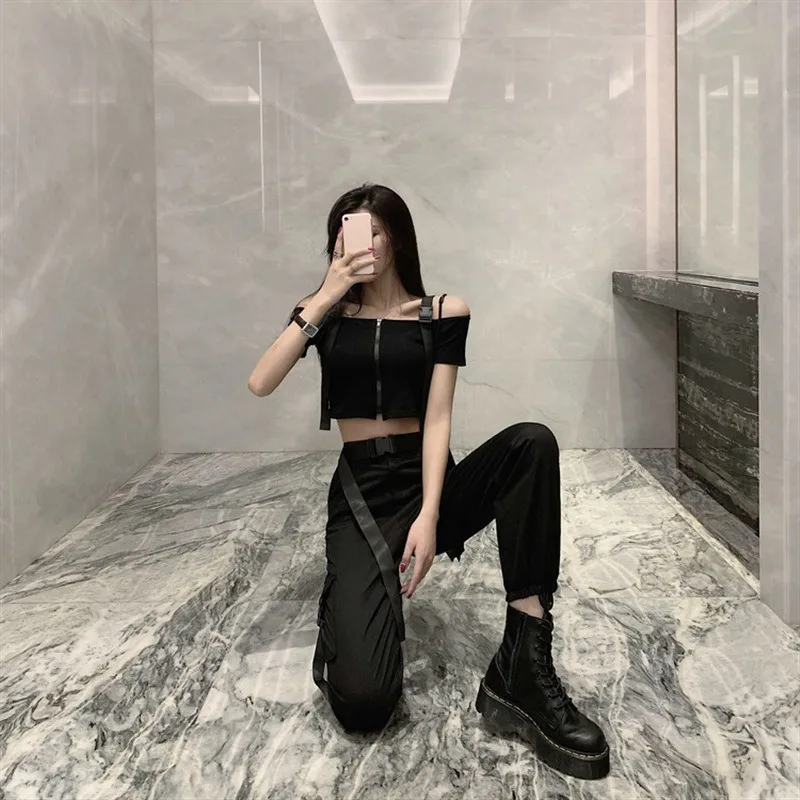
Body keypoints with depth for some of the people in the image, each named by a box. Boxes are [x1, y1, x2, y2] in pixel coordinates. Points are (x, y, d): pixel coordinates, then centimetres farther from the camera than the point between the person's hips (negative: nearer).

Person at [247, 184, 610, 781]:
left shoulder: (442, 312, 5)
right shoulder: (325, 312, 7)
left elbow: (437, 419, -5)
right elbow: (260, 385, -8)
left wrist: (429, 515, -19)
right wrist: (327, 296, -10)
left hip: (428, 479, 2)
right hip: (362, 492, -2)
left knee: (532, 443, -33)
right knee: (363, 700, -26)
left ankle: (524, 670, -31)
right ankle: (345, 615, 12)